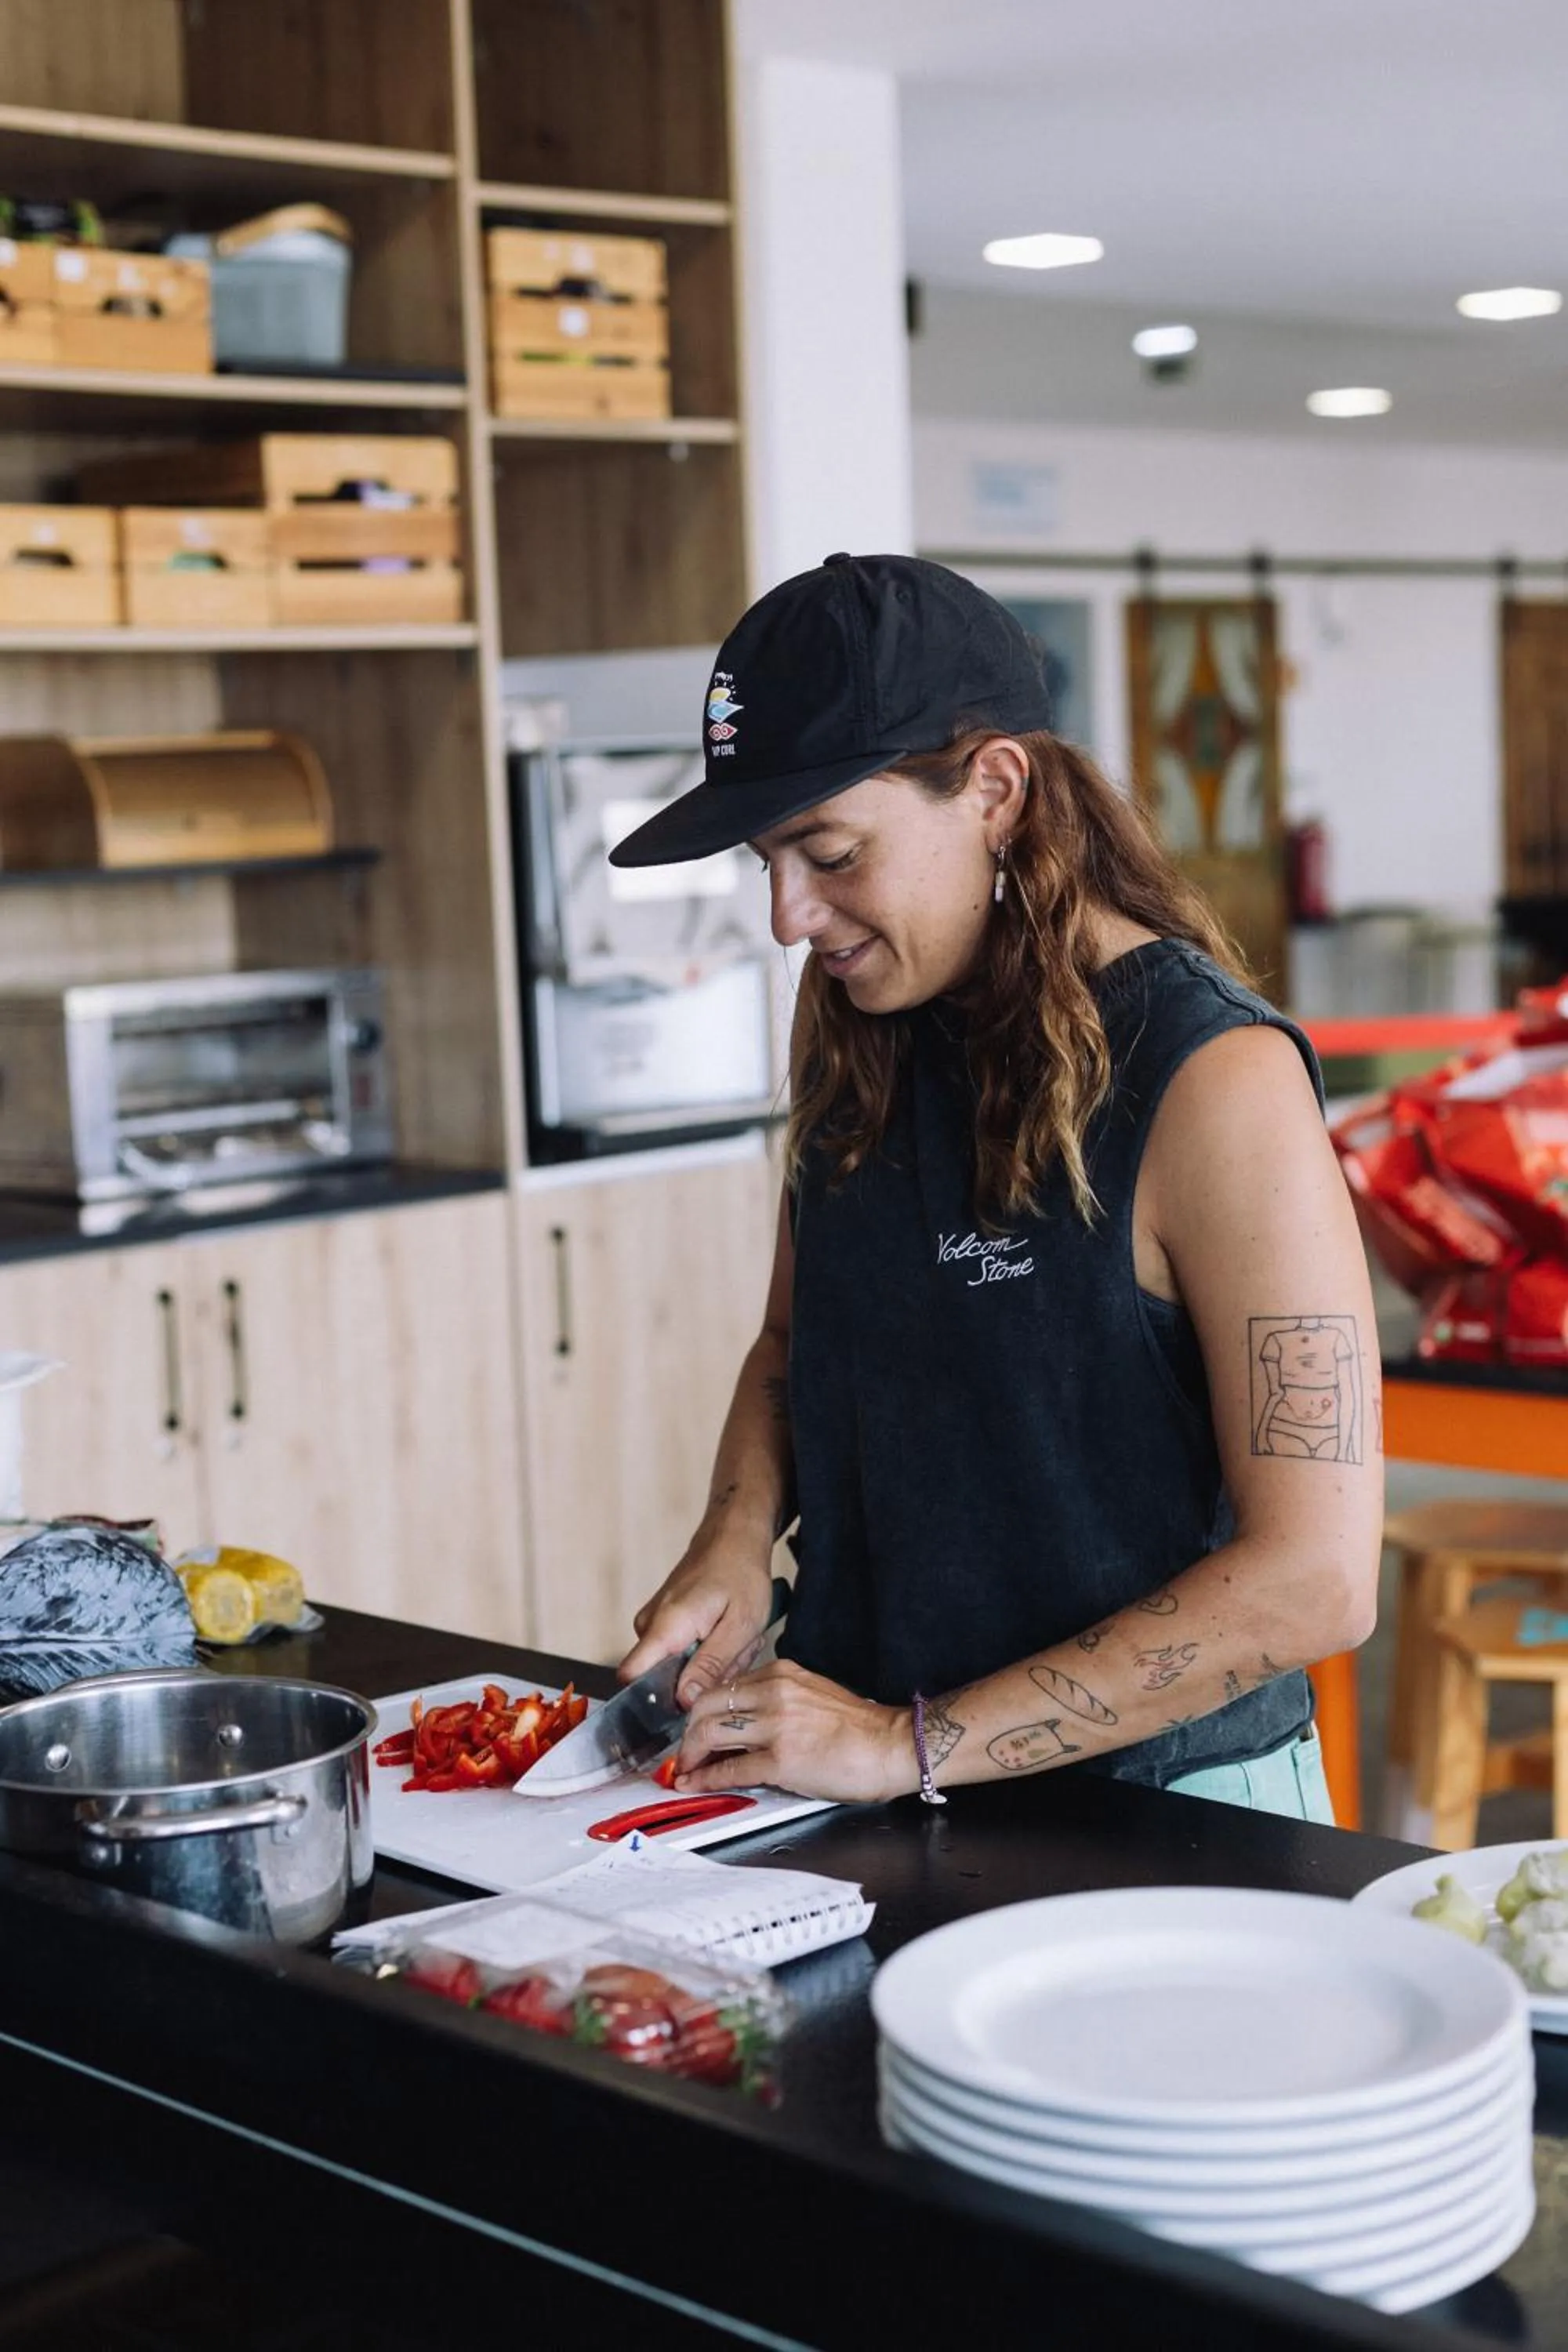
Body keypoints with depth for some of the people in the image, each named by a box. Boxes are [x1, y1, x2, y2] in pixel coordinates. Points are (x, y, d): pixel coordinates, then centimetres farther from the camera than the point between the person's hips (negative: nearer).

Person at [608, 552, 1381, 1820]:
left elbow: (1315, 1577, -17)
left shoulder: (1213, 1079, -15)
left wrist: (917, 1746, -17)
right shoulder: (851, 1012, 6)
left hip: (1150, 1802, -5)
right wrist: (738, 1538, 0)